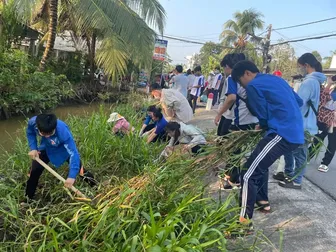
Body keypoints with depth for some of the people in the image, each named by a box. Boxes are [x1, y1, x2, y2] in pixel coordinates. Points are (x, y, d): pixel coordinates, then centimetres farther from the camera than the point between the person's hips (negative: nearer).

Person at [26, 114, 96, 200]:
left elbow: (73, 153, -44)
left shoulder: (63, 132, -45)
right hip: (46, 148, 4)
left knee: (80, 170, 3)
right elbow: (30, 133, -7)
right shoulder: (33, 122, -33)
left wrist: (72, 176, -49)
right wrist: (33, 148, -20)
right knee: (34, 172, 3)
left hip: (65, 148, -3)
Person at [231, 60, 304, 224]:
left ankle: (244, 218, -5)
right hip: (296, 132, 10)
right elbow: (299, 102, 27)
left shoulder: (254, 85, -5)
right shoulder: (276, 79, 21)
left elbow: (263, 116, -5)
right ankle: (262, 201, 38)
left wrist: (263, 126, 16)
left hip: (283, 133, -10)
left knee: (249, 174, -9)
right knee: (260, 164, 27)